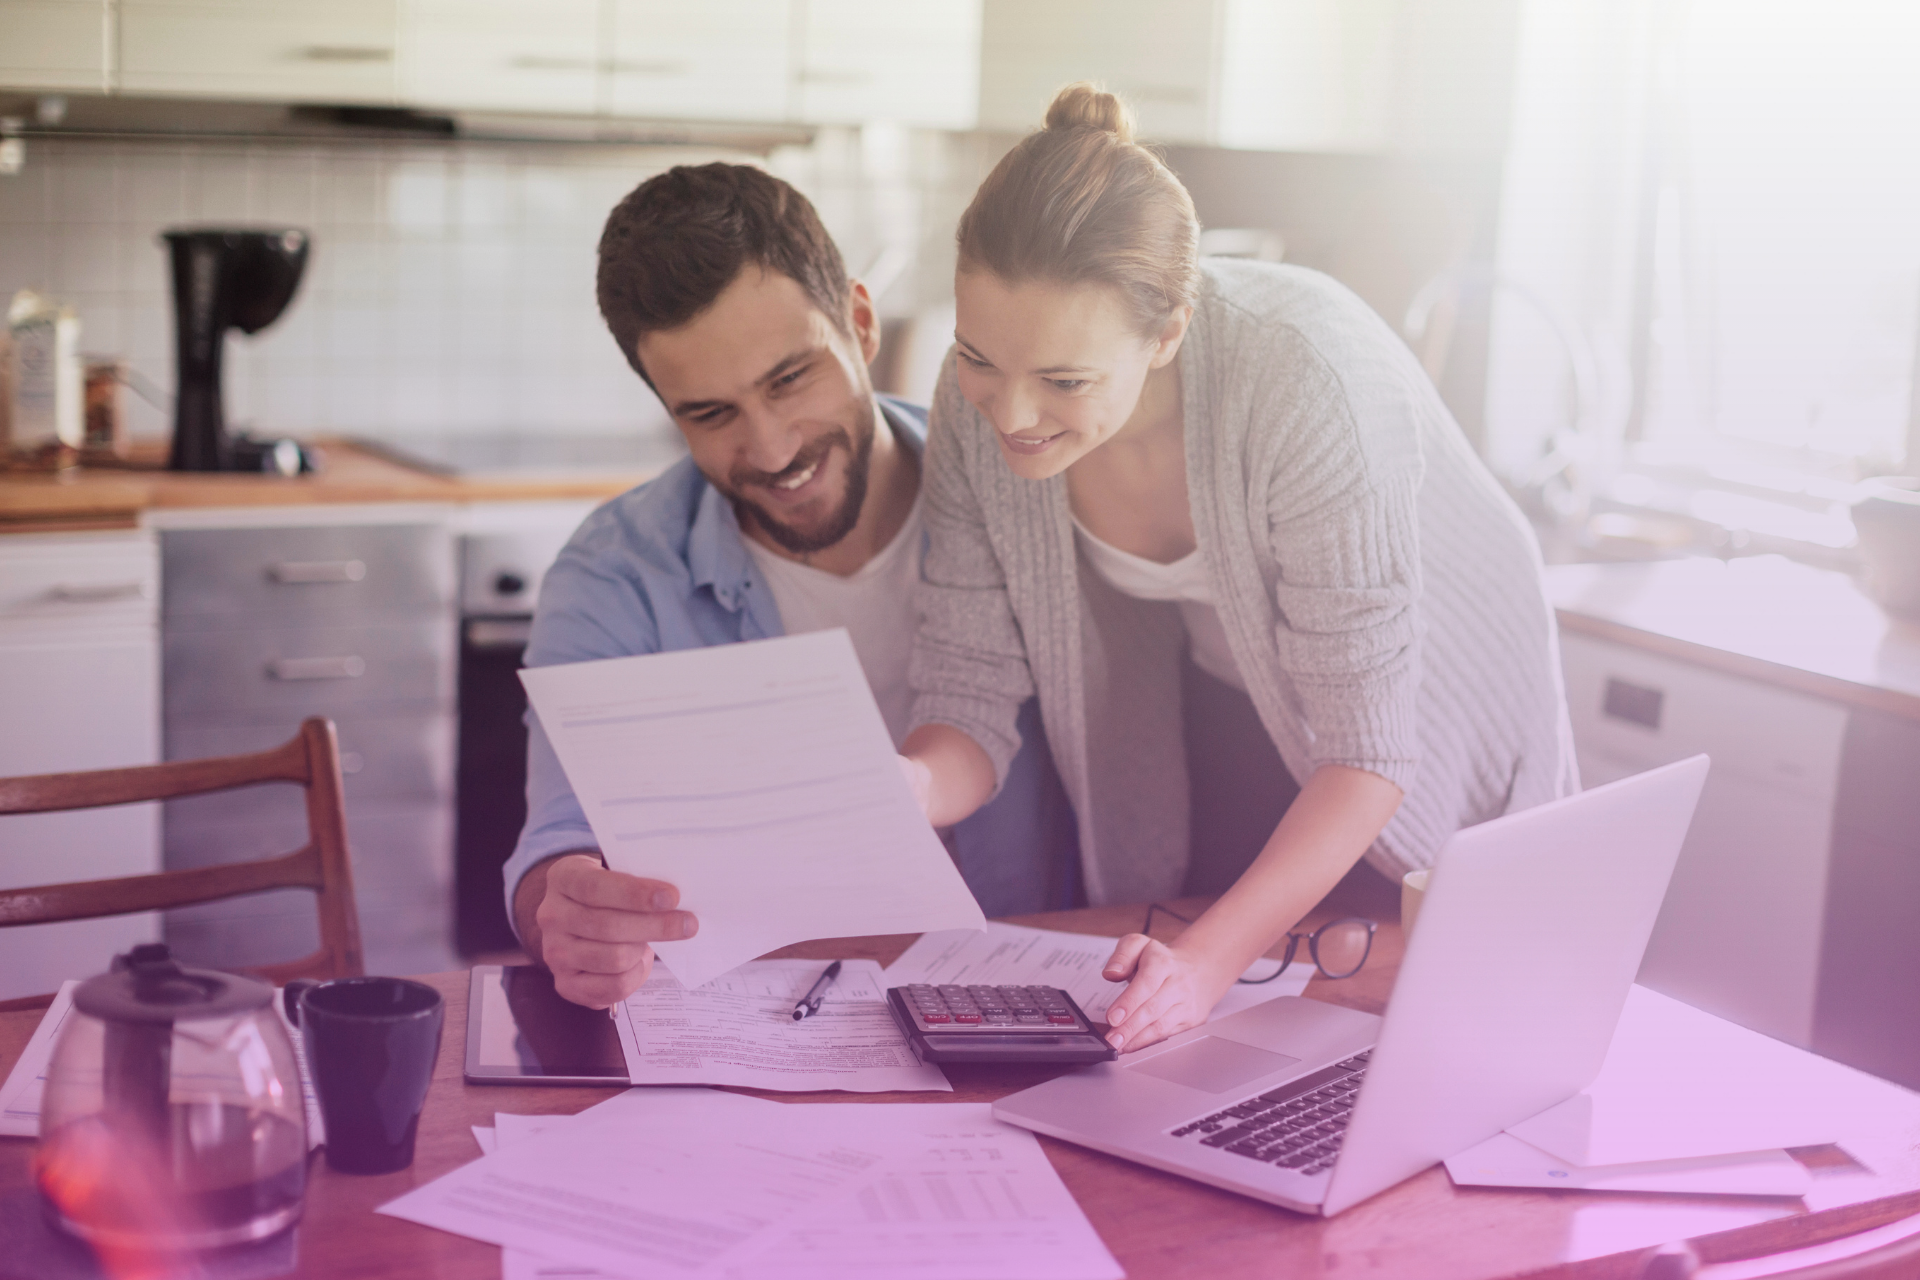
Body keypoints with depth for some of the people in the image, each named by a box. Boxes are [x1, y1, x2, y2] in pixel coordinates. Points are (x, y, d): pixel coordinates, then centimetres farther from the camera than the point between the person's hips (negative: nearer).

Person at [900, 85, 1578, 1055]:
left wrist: (1211, 957, -46)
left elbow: (1366, 752, -34)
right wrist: (907, 786, -41)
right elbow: (970, 691, -18)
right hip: (1225, 711, 4)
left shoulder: (1302, 384, -40)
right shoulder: (979, 397, -25)